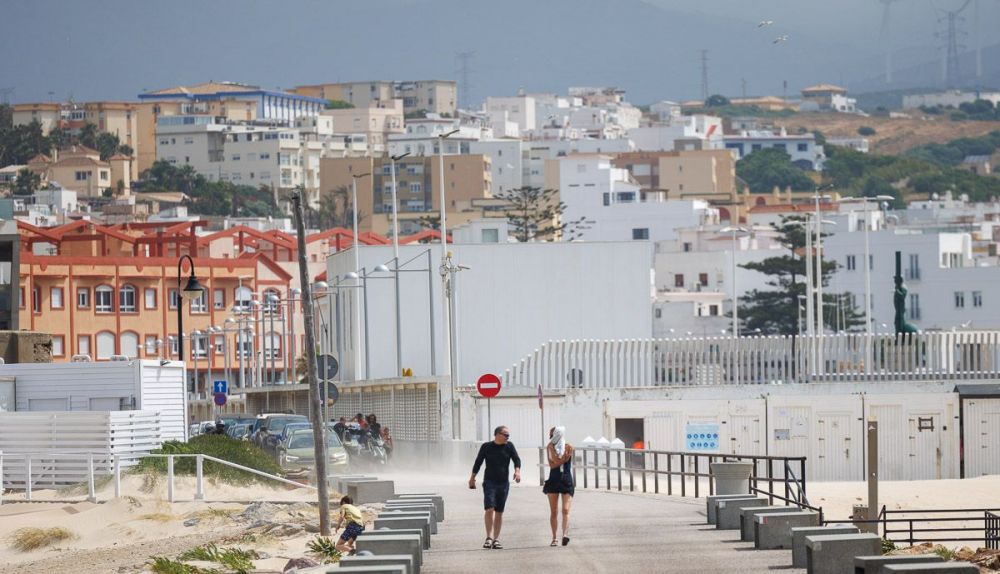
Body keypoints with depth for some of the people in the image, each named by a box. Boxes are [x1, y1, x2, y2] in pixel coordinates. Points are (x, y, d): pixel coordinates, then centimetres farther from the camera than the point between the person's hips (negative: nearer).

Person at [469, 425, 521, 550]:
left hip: (504, 483, 2)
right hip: (489, 482, -2)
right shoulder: (486, 447, 1)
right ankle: (489, 537, -10)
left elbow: (516, 459, -3)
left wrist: (517, 470, -23)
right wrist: (472, 477, 12)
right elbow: (478, 462, 9)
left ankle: (496, 539, 11)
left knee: (499, 512, 5)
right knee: (489, 509, -16)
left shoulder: (509, 446, 4)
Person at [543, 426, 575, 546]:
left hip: (566, 481, -2)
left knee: (565, 510, -15)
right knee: (554, 511, 5)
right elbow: (552, 464, -6)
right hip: (553, 481, 2)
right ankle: (554, 538, 12)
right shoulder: (549, 448, 7)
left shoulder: (568, 447, 0)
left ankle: (565, 535, -28)